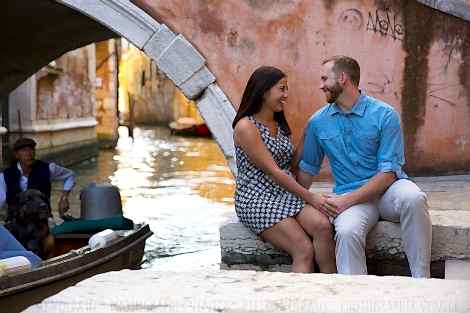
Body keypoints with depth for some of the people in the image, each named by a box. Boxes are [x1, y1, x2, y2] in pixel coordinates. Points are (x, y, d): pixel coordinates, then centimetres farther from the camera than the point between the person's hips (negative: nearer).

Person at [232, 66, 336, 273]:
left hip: (286, 193, 6)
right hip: (257, 200, -6)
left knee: (323, 225, -25)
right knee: (304, 250, -25)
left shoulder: (280, 125, 19)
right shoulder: (245, 127, -8)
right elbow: (273, 172, -13)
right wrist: (310, 197, -14)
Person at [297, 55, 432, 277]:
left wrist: (348, 200, -18)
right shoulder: (317, 122, 8)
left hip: (388, 188, -1)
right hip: (351, 196, 1)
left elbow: (389, 171, -11)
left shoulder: (385, 115, -5)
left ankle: (421, 280, -27)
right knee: (347, 232, -34)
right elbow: (307, 168, 20)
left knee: (413, 198, -36)